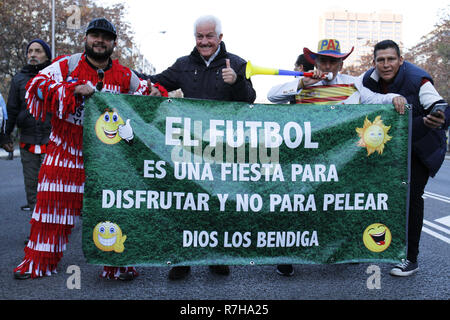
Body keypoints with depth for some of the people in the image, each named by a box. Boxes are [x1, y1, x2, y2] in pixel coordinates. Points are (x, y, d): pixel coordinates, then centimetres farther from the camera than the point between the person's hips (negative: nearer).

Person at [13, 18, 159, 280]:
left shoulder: (125, 76, 5)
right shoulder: (68, 65, -2)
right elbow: (38, 87, -13)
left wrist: (152, 93, -11)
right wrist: (75, 89, -25)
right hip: (66, 151, -1)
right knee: (53, 203, 4)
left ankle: (116, 263, 15)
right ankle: (39, 260, 20)